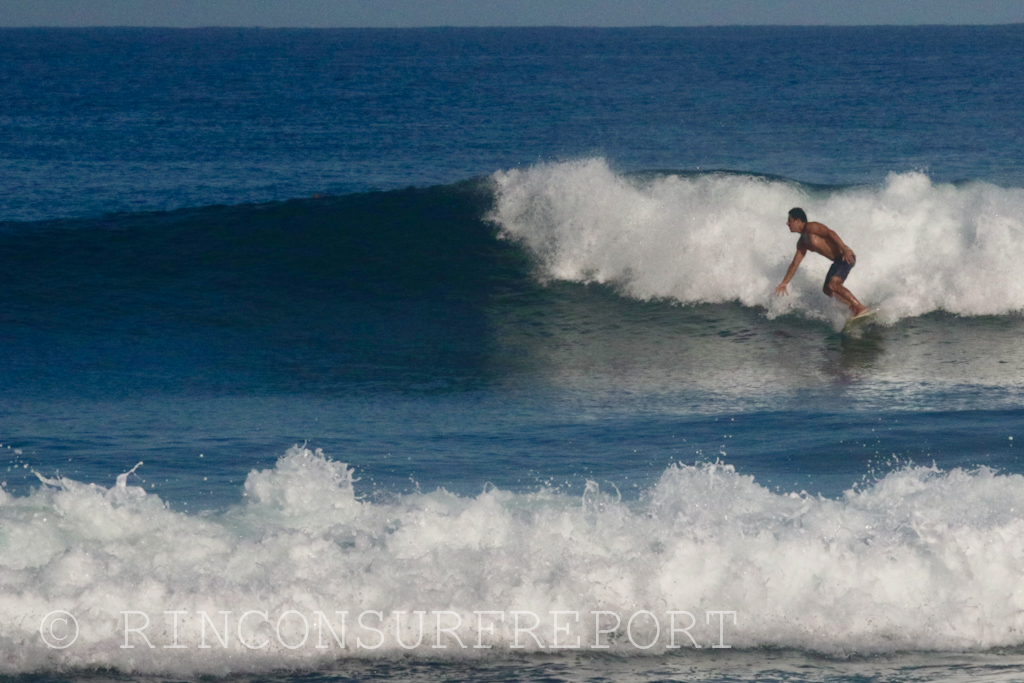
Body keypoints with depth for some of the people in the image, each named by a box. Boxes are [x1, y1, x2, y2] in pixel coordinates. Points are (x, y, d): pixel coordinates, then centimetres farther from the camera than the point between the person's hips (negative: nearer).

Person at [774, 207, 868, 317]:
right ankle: (854, 307, 14)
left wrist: (844, 248, -32)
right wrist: (784, 283, 21)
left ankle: (861, 308, -21)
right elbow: (795, 264, 22)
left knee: (833, 285, -22)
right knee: (827, 290, 14)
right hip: (837, 261, 10)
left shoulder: (811, 228, -9)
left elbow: (830, 233, -20)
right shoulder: (802, 243, 18)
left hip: (846, 257, -10)